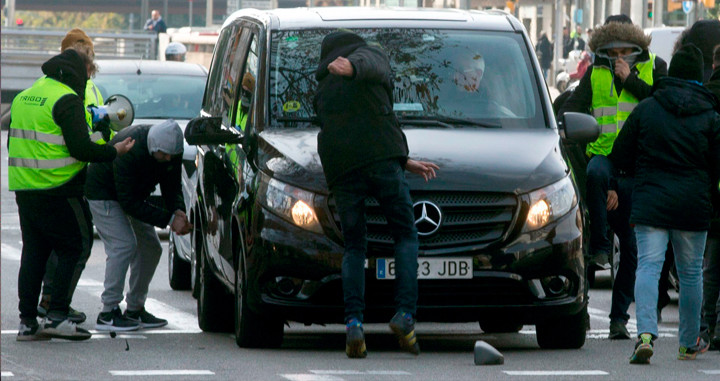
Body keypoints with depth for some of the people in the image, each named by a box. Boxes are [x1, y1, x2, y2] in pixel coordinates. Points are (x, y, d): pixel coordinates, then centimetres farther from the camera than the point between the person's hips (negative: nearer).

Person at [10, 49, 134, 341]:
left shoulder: (23, 98, 15)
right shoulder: (67, 100, -11)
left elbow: (15, 142, 22)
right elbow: (80, 148, -16)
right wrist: (114, 152, -3)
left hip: (24, 190, 8)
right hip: (58, 190, -8)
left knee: (33, 252, 11)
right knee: (75, 249, 0)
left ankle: (27, 321, 8)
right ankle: (56, 315, -8)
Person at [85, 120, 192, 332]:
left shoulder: (172, 151, -16)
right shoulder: (129, 149, -37)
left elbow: (172, 187, -5)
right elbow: (128, 202, -34)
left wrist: (178, 211, -28)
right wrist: (169, 219, -36)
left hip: (135, 194, 8)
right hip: (103, 193, -8)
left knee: (150, 247, 2)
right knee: (124, 244, -21)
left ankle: (135, 309, 12)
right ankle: (108, 313, -19)